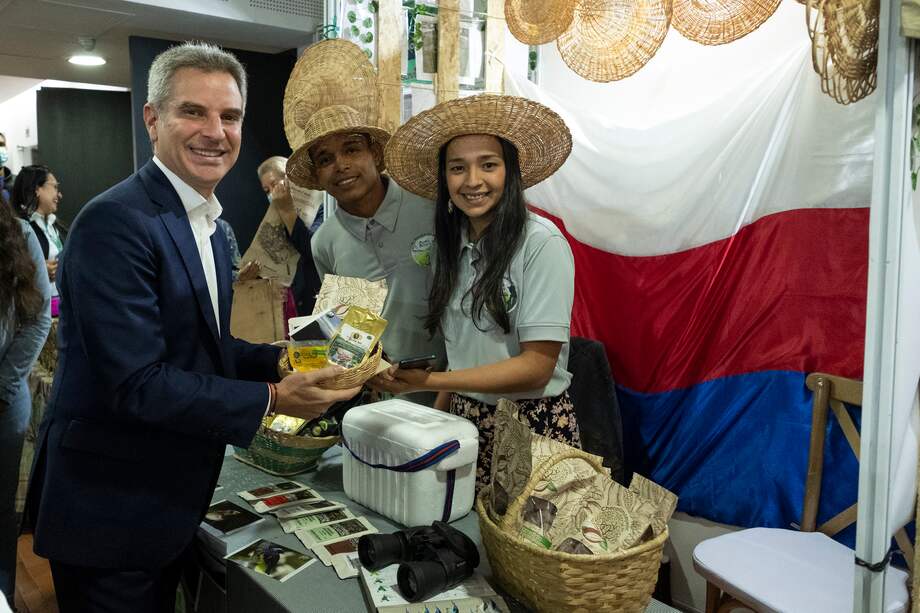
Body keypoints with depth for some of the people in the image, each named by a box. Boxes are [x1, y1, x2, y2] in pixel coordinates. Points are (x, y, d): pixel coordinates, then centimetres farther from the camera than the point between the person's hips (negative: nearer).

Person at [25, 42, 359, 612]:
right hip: (109, 510, -9)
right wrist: (271, 400, -23)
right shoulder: (115, 221, -22)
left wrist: (279, 360, -3)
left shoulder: (209, 224, 8)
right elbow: (137, 383, -26)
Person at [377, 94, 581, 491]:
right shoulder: (455, 242, 5)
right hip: (465, 420, 5)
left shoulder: (541, 243, -16)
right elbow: (462, 352, 10)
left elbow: (537, 365, -20)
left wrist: (428, 381, -24)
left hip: (531, 424, -5)